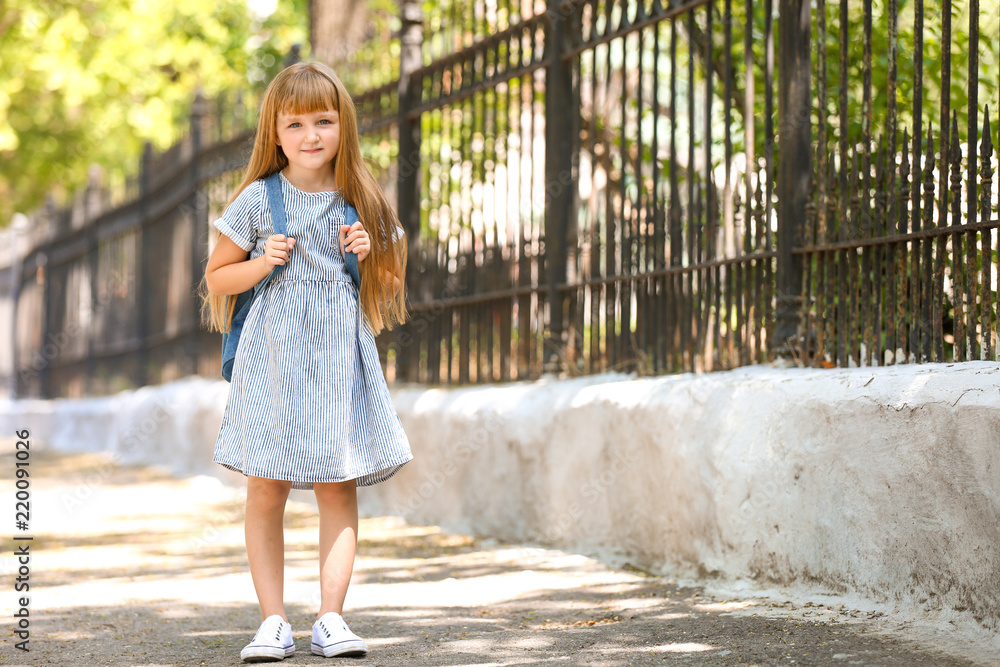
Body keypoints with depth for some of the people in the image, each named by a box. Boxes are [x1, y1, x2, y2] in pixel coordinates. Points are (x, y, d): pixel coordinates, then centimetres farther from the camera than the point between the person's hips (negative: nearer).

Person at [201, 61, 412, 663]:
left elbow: (389, 283, 16)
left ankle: (332, 618, 3)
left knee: (339, 489, -1)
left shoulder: (360, 201, 7)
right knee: (266, 491, -3)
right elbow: (217, 276, 7)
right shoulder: (258, 199, 1)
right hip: (273, 358, -1)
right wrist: (263, 263, -11)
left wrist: (370, 256, -4)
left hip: (338, 359, 1)